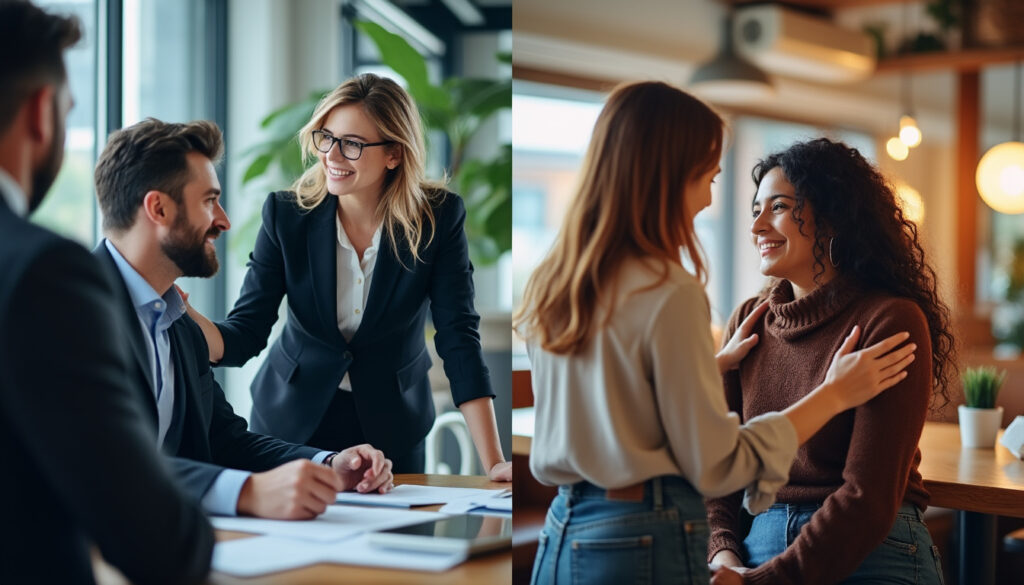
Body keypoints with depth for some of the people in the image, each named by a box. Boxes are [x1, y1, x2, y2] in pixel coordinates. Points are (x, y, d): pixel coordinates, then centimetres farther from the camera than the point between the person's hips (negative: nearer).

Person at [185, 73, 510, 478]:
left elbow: (459, 339, -16)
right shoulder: (286, 214, -13)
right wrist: (184, 317, -37)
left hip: (391, 429, 0)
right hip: (292, 421, 0)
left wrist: (493, 463, -23)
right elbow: (243, 336, -14)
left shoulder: (439, 218, -15)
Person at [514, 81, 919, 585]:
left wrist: (715, 364, 21)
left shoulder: (551, 284, 6)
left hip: (561, 538, 8)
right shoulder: (671, 294, -17)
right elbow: (715, 467, -12)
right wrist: (833, 395, -4)